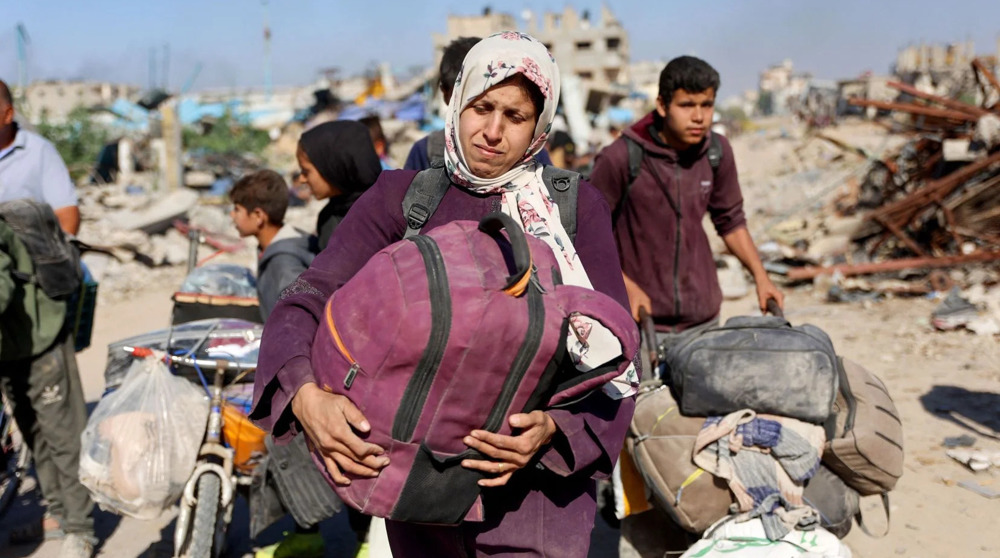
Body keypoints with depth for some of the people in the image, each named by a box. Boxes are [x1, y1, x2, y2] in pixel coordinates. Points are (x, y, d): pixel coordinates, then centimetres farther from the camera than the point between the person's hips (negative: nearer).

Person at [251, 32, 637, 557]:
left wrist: (555, 428, -23)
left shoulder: (577, 207, -1)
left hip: (535, 482, 0)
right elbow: (307, 299, -9)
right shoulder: (401, 196, 0)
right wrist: (305, 395, -29)